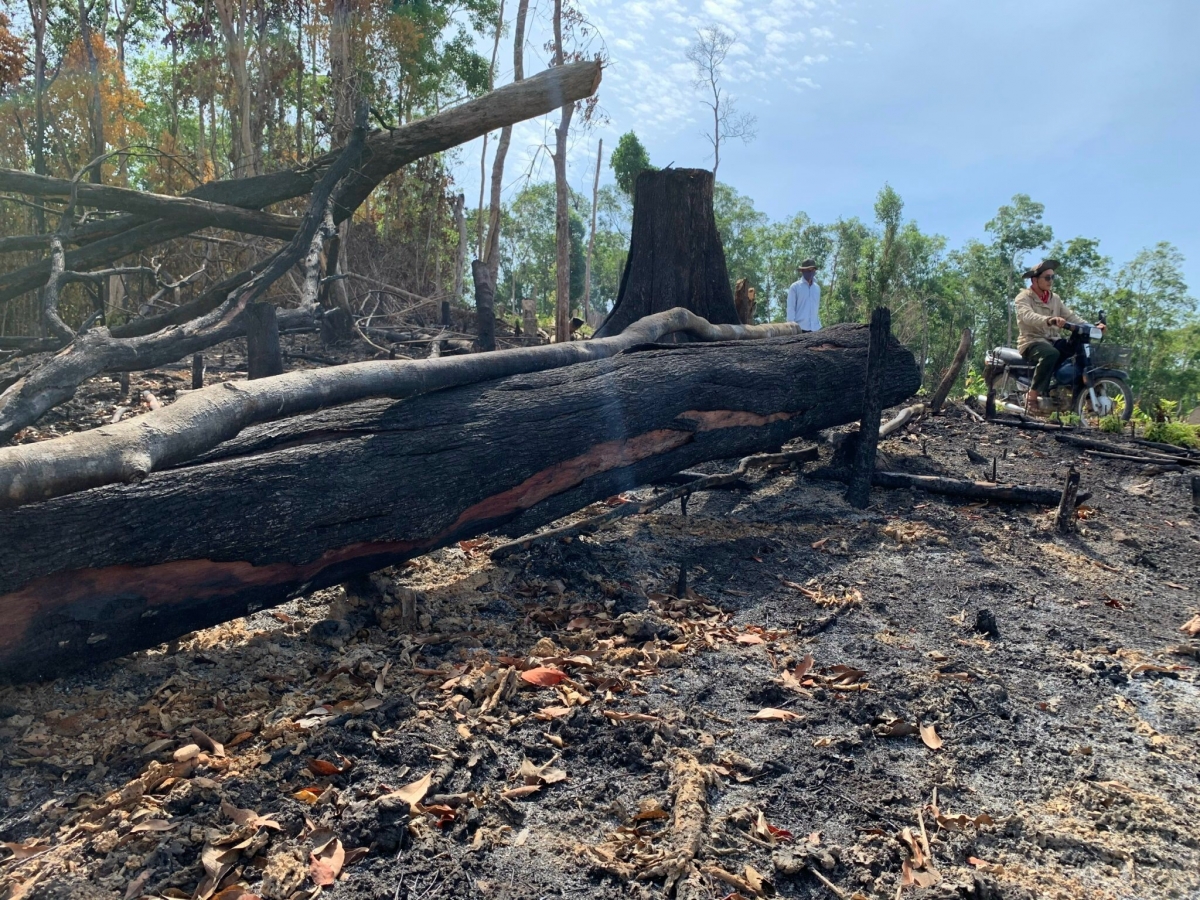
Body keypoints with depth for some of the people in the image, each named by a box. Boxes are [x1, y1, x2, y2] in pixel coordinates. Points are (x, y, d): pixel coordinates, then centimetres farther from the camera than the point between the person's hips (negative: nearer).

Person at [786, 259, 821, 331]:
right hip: (800, 328, -5)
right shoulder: (795, 287, 2)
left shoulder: (817, 288, 18)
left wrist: (819, 325, 17)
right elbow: (790, 309, -1)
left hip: (815, 328, 5)